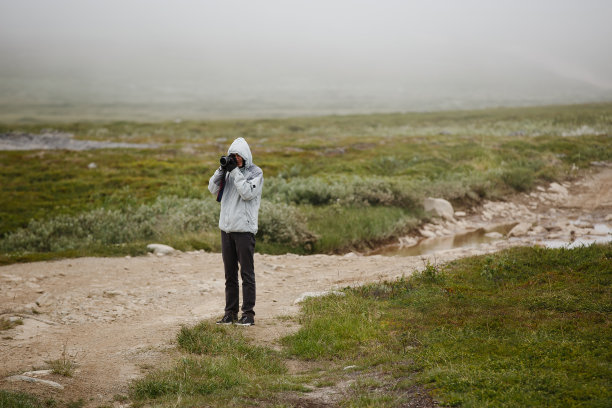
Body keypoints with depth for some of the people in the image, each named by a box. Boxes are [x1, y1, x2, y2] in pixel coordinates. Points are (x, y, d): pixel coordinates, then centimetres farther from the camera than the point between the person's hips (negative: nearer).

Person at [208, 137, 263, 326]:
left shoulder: (256, 172, -3)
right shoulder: (229, 171, 13)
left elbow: (247, 192, -17)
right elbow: (212, 189, 7)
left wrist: (235, 171, -15)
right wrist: (222, 169, -6)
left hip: (244, 229, -6)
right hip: (226, 227, 6)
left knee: (247, 273, -3)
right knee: (230, 273, 10)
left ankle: (248, 313, 1)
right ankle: (230, 312, 16)